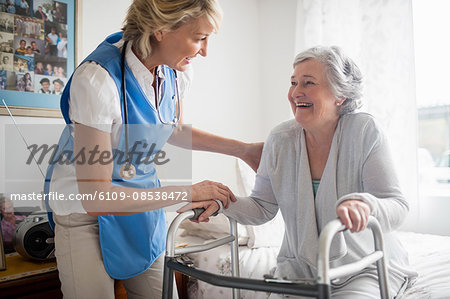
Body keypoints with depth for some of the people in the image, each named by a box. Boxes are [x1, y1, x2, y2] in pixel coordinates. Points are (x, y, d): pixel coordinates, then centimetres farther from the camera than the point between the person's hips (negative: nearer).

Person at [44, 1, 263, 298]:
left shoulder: (175, 70, -10)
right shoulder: (97, 80, -31)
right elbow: (95, 198, -29)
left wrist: (243, 149, 5)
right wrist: (191, 192, -26)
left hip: (143, 197, 6)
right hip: (85, 208, -5)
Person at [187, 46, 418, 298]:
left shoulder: (365, 131, -13)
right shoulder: (280, 140, -4)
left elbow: (398, 206, -18)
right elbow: (263, 208, 2)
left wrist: (364, 205, -41)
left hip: (366, 269, -2)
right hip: (300, 267, 3)